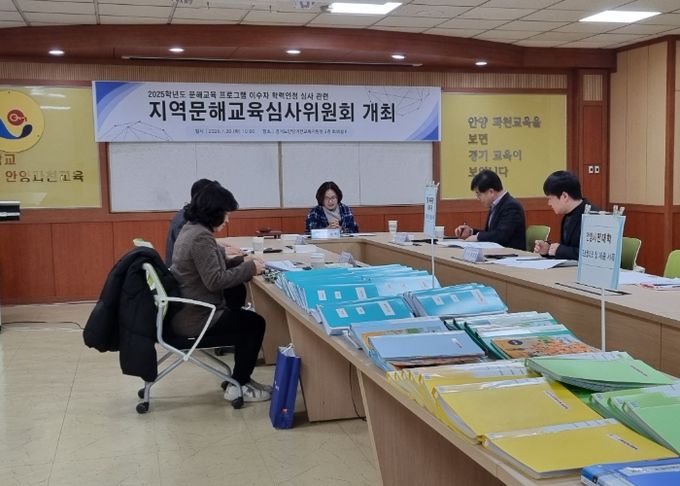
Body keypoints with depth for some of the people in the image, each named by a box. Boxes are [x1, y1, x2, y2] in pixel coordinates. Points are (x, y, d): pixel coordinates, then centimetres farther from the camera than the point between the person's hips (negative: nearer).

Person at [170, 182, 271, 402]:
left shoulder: (190, 229, 9)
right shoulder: (201, 237, -23)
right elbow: (215, 280, -26)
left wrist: (243, 261, 5)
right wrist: (249, 268, -17)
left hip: (185, 310, 10)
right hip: (194, 317, -10)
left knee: (243, 316, 20)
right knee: (255, 322, 1)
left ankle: (240, 378, 24)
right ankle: (238, 386, 9)